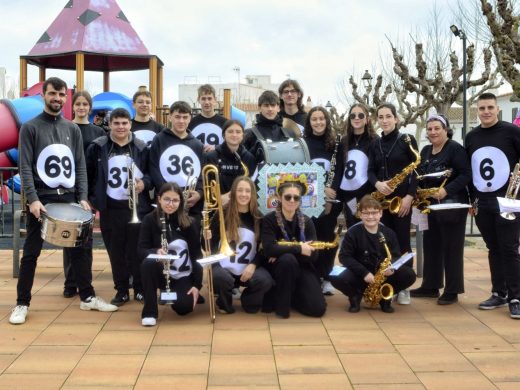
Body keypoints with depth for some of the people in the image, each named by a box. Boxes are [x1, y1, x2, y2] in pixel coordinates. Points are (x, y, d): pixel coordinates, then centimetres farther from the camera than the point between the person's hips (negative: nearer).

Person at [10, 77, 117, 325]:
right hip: (41, 199, -4)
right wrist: (32, 199, -18)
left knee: (78, 249, 7)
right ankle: (22, 304, 12)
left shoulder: (73, 129, 12)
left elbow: (80, 167, 10)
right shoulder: (30, 128, -1)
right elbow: (25, 167, -7)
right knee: (31, 253, 3)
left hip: (69, 198, 4)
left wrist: (83, 198, 0)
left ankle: (88, 297, 17)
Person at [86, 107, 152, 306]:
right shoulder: (98, 147, 0)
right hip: (110, 208, 0)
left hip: (136, 207, 0)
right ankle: (121, 290, 18)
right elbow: (88, 176, 4)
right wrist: (93, 201, -2)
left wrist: (144, 183, -13)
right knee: (115, 252, 7)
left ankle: (140, 288, 19)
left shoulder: (141, 148, 2)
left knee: (137, 250, 6)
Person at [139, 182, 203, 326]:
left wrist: (197, 285, -10)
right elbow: (141, 250, -13)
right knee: (148, 263, -33)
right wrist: (156, 251, -36)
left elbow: (197, 255, -5)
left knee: (184, 307, -24)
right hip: (160, 272, 0)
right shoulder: (150, 220, -7)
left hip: (183, 276, 0)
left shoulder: (188, 222, -7)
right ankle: (150, 311, -18)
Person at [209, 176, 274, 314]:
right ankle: (224, 302, 1)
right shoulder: (222, 215, -1)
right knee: (219, 277, -36)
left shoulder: (258, 217, 4)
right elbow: (212, 245, 0)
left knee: (265, 280, -29)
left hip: (248, 268, 2)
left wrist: (253, 265, -13)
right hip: (225, 267, -2)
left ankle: (249, 300, 8)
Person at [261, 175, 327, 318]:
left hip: (301, 268, 3)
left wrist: (282, 251, -20)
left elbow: (313, 255, -9)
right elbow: (269, 249, -26)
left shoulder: (306, 222, 0)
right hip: (279, 269, -2)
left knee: (318, 309, -17)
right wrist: (299, 249, -24)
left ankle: (291, 295, 15)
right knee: (288, 260, -37)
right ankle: (281, 304, -15)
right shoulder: (269, 220, -10)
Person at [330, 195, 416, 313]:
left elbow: (396, 256, 4)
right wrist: (364, 273, -22)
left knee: (409, 275, -19)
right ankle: (356, 295, 2)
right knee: (337, 278, -33)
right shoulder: (353, 233, -9)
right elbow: (344, 256, -13)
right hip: (360, 274, -3)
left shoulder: (389, 233, 1)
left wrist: (392, 267, -20)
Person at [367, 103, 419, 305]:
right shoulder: (375, 144, 11)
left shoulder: (407, 140, -2)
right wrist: (377, 184, -14)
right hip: (381, 199, 4)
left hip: (402, 197, -4)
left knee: (402, 241, -1)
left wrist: (410, 196, -14)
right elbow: (371, 171, 8)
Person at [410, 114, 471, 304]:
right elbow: (420, 176, 17)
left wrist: (447, 190, -27)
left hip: (452, 206, -8)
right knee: (431, 246, 13)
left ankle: (452, 291, 7)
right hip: (431, 205, 8)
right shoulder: (425, 151, 12)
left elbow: (466, 175, -17)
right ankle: (430, 286, 24)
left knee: (451, 248, -1)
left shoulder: (456, 149, -11)